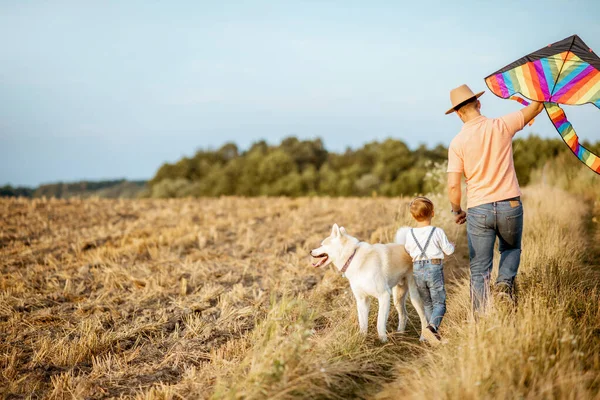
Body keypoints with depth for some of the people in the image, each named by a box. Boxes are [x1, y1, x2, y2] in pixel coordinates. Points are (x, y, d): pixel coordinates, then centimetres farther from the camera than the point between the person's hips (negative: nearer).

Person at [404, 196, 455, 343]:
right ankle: (432, 327, -24)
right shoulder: (437, 232, -8)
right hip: (434, 268, -3)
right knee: (439, 303, -1)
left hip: (418, 270, 4)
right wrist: (452, 245, 21)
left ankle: (435, 332, 18)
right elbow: (448, 250, -1)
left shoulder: (410, 234, 1)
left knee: (427, 303, 17)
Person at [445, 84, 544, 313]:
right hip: (509, 205, 1)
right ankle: (505, 282, 2)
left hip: (478, 210, -1)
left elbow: (453, 185, -8)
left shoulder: (457, 142, -5)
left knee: (479, 271, 9)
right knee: (511, 248, 29)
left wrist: (457, 211, 8)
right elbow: (537, 106, 8)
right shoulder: (502, 126, -4)